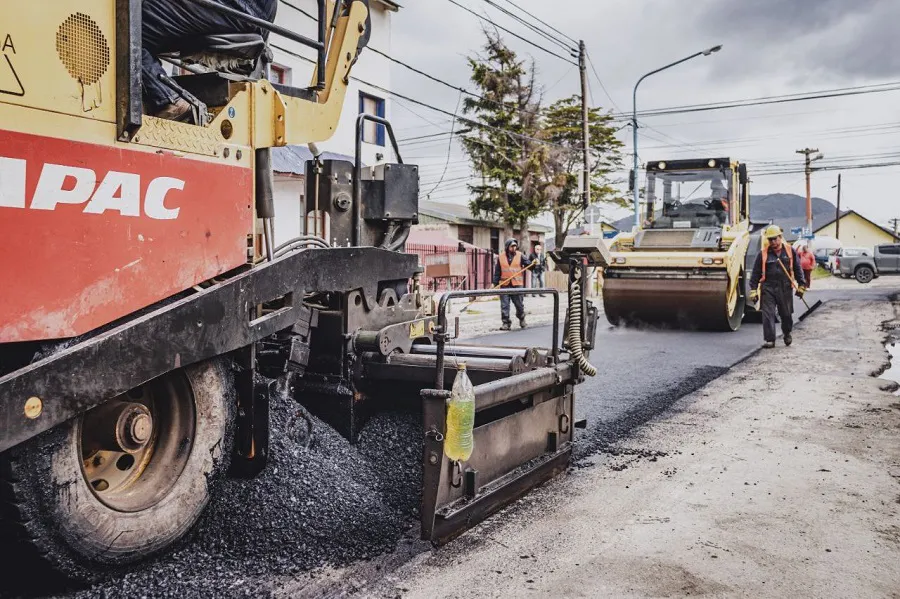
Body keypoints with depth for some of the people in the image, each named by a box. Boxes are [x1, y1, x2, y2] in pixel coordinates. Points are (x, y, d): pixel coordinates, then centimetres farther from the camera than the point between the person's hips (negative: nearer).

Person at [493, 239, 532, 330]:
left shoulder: (520, 255, 3)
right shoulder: (500, 257, 4)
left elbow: (528, 264, -3)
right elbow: (497, 271, 6)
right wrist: (495, 283, 3)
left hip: (517, 284, -1)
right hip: (504, 284, 1)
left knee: (519, 304, 7)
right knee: (504, 305, 0)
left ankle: (521, 318, 31)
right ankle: (506, 322, 8)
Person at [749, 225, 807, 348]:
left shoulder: (789, 251, 4)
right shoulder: (763, 254, 1)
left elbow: (797, 269, 10)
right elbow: (755, 273, 2)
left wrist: (801, 285, 9)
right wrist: (753, 290, -2)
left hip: (785, 288, 1)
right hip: (768, 288, -1)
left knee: (786, 314, 11)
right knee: (768, 314, -7)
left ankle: (787, 334, 37)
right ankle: (769, 340, -2)